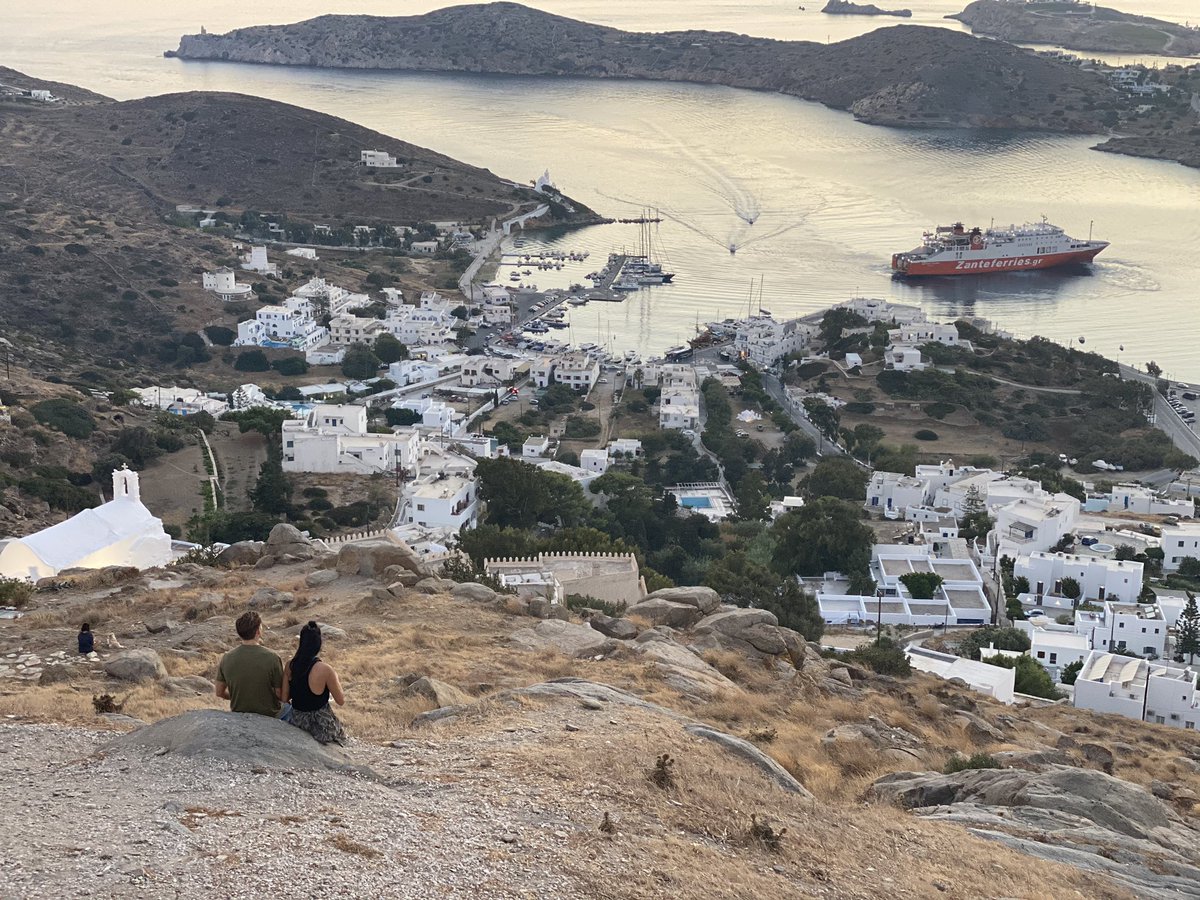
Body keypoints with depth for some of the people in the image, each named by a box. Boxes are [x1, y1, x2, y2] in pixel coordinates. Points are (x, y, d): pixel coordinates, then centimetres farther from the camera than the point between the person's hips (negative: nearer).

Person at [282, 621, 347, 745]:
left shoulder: (290, 666, -9)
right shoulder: (325, 670, -23)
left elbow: (284, 699, 0)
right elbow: (341, 701, -12)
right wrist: (336, 680, 2)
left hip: (296, 721, 5)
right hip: (320, 724, -5)